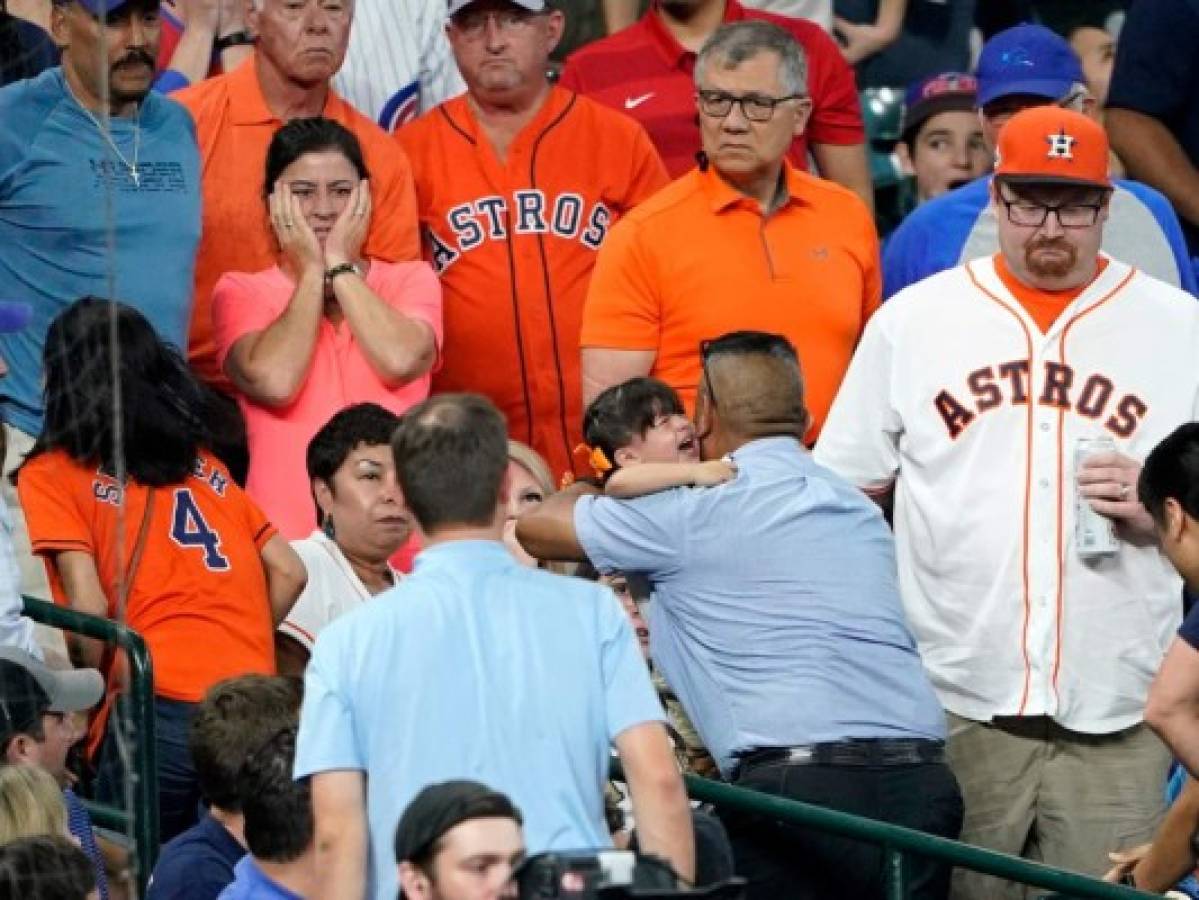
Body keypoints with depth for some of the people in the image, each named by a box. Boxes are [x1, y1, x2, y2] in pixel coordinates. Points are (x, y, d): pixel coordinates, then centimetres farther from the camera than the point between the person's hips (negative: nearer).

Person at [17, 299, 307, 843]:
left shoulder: (53, 475, 5)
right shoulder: (203, 464, 22)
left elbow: (88, 608, -5)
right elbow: (287, 573, 19)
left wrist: (99, 684, 10)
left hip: (160, 709, -5)